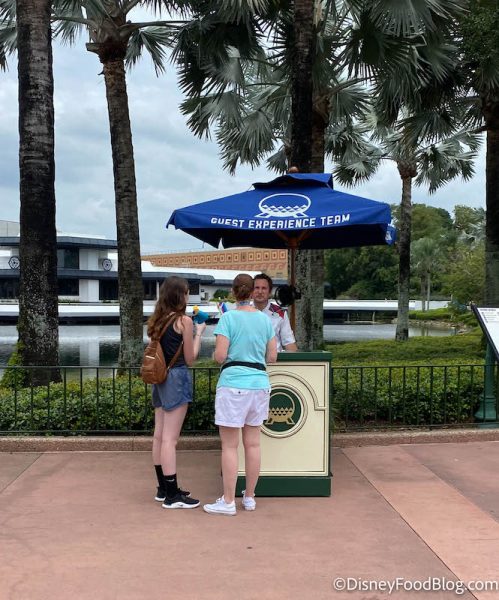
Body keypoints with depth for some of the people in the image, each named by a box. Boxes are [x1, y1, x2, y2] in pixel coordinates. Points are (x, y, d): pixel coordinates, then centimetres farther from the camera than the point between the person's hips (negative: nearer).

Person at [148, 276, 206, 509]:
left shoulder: (156, 320, 9)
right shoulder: (184, 320, -10)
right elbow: (189, 359, -6)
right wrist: (199, 333, 6)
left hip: (159, 378, 8)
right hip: (177, 378, -8)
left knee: (159, 435, 12)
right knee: (170, 439, -6)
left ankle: (163, 489, 24)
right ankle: (172, 496, 1)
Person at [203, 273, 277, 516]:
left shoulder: (228, 317, -7)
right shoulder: (265, 319, 7)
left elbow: (220, 356, -12)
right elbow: (272, 357, 9)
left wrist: (215, 353, 10)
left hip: (233, 384, -5)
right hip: (259, 384, 5)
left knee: (230, 446, 1)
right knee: (253, 444, 12)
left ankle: (228, 502, 6)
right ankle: (249, 498, 22)